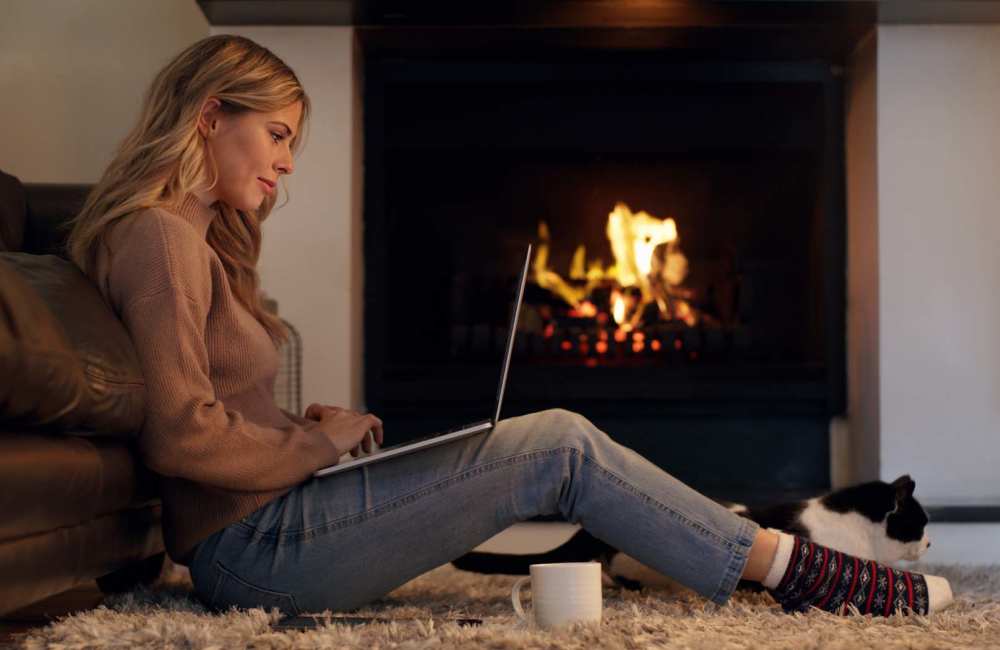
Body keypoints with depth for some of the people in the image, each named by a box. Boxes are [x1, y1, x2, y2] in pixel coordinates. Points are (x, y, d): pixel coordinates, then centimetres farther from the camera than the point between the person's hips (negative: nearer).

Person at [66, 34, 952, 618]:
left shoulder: (195, 235, 18)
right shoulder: (162, 237, -14)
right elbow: (182, 433, -23)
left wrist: (309, 428, 5)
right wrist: (321, 443, -10)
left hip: (258, 537, 10)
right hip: (254, 543, -10)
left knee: (558, 441, 6)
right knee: (561, 447, -10)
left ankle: (789, 562, 9)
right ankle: (796, 571, 1)